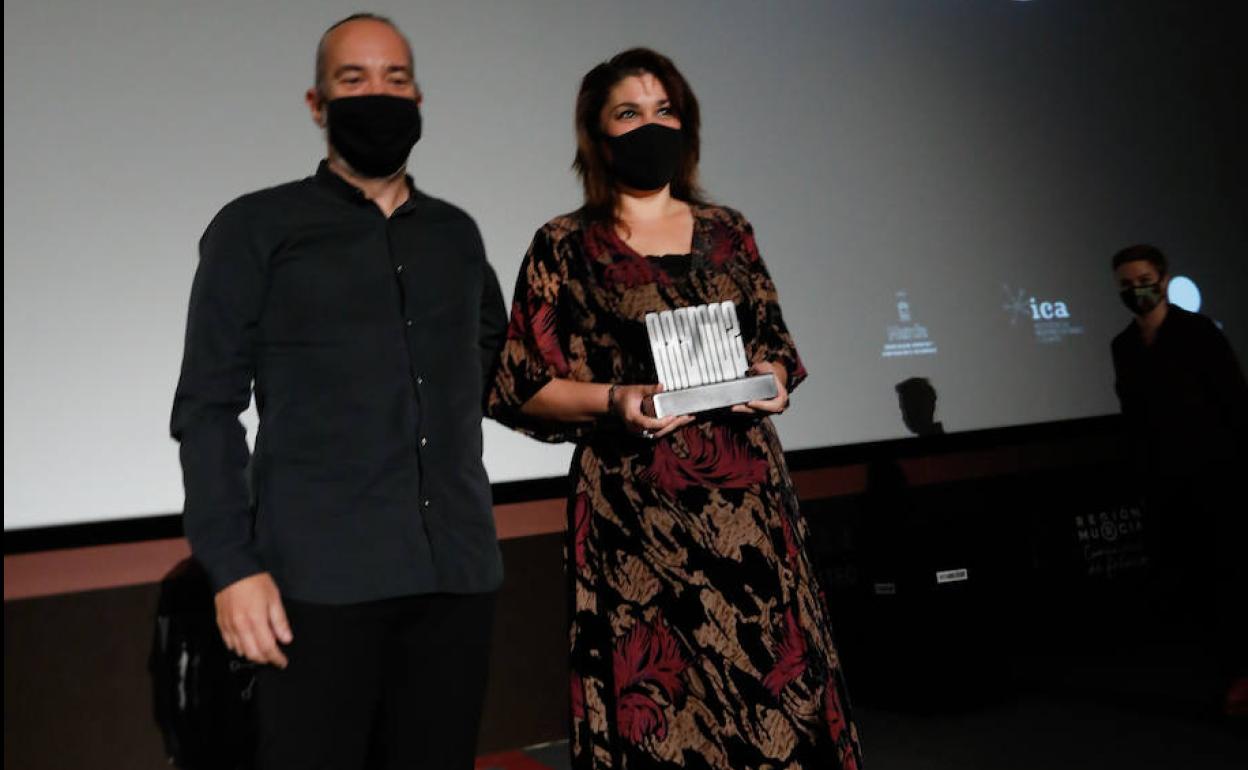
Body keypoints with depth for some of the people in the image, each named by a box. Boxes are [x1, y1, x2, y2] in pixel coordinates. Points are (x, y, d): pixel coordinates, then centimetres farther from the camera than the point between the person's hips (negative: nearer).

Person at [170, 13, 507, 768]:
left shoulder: (457, 233, 15)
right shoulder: (257, 228, 3)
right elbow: (208, 406, -2)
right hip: (319, 577, -3)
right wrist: (232, 564, -10)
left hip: (458, 570, 4)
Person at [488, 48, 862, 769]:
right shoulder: (566, 246, 1)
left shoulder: (727, 231, 12)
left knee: (777, 681, 4)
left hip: (748, 499, 4)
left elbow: (777, 345, 17)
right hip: (638, 512, -3)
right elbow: (522, 388, -2)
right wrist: (616, 400, -16)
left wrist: (774, 378, -5)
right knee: (662, 698, 0)